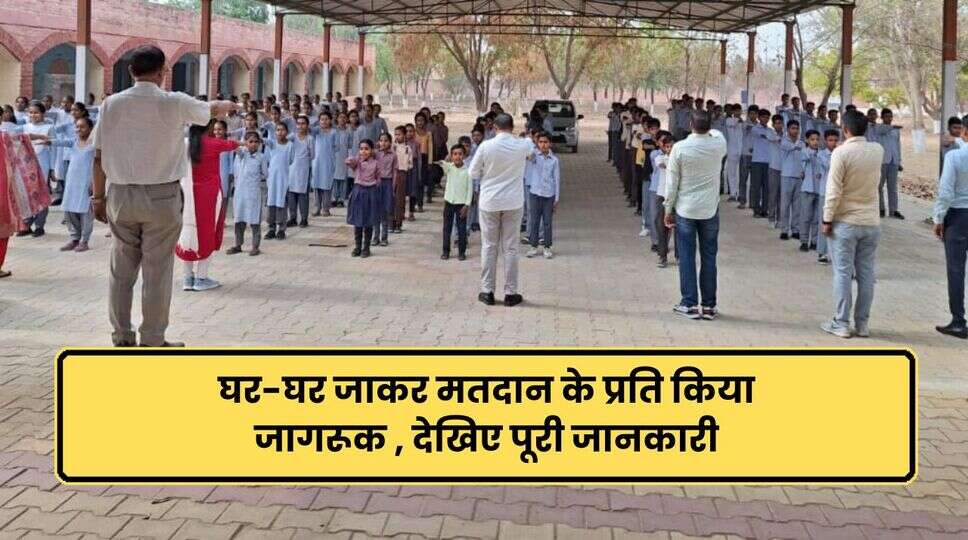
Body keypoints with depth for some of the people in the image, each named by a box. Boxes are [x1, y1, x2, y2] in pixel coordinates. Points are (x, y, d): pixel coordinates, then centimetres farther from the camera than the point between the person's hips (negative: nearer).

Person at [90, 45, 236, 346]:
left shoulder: (111, 104, -1)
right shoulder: (175, 104, -7)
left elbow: (99, 156, 0)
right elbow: (211, 110, 13)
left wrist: (98, 196, 10)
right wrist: (227, 105, 36)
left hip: (120, 195, 3)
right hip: (160, 197, -3)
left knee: (122, 268, 12)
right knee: (157, 270, 3)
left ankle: (122, 337, 19)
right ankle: (153, 340, 8)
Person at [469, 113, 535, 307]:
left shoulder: (486, 146, -12)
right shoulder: (522, 145, -7)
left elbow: (473, 173, -2)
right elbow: (531, 148, 19)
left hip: (489, 203, -1)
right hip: (513, 203, 1)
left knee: (489, 247, 9)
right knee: (510, 248, 6)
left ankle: (487, 291, 12)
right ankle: (510, 293, 10)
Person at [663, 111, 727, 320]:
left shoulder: (680, 148, -13)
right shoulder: (719, 144, -7)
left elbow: (672, 182, -7)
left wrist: (668, 209, 1)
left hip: (685, 210, -2)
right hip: (710, 210, 2)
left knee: (686, 258, 5)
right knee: (709, 257, 8)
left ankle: (689, 304, 5)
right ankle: (709, 305, 10)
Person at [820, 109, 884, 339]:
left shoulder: (841, 153, -15)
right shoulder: (878, 151, 1)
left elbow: (834, 190, -16)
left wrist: (827, 219, -8)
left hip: (845, 222, -4)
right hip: (871, 222, 4)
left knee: (843, 273, 1)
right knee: (866, 273, 8)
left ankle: (841, 323, 3)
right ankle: (862, 324, 12)